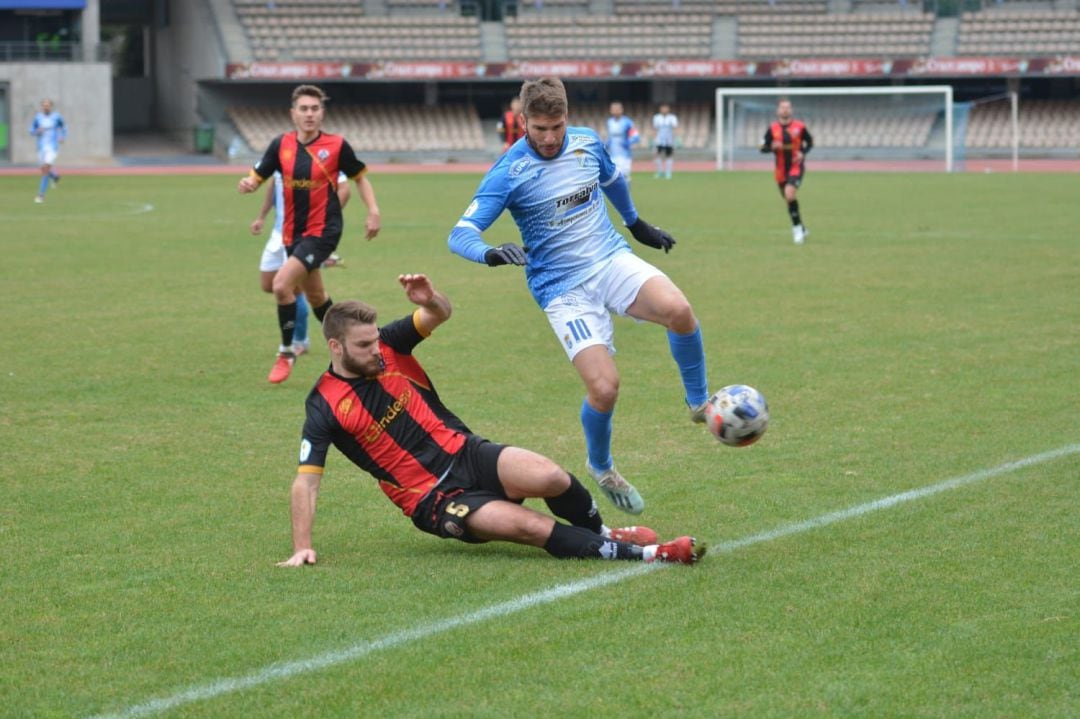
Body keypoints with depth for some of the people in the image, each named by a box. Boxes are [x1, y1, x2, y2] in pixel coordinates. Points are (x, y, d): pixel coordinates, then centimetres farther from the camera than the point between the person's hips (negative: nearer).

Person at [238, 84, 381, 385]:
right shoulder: (281, 145, 0)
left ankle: (286, 353, -3)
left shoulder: (336, 145, -9)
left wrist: (373, 211, -5)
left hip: (323, 230, -5)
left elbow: (360, 176, 5)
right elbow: (258, 176, 4)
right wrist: (247, 185, -20)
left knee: (282, 285, -20)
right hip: (293, 232, 5)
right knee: (315, 295, 19)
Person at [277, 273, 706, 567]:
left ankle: (602, 533, 5)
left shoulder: (386, 345, 2)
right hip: (433, 499, -4)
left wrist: (430, 300, -24)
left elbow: (441, 314, 1)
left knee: (550, 478, -25)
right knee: (531, 526, -27)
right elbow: (306, 480, -11)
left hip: (465, 453, 4)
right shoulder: (325, 406, -10)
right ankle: (643, 554, -24)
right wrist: (302, 548, -19)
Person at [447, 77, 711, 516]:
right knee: (604, 388, -18)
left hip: (612, 260, 3)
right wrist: (490, 254, -39)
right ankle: (601, 469, 15)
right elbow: (460, 234, -18)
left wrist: (636, 223, 38)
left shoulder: (587, 143, 1)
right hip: (564, 288, -3)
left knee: (678, 310, -29)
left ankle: (700, 402, -2)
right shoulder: (509, 172, -13)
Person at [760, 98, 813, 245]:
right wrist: (772, 147, -19)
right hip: (781, 170, 3)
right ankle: (802, 229, 29)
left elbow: (809, 142, 11)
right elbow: (763, 148, 2)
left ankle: (797, 226, -14)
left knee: (790, 193, -26)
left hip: (796, 167, -3)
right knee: (789, 200, 11)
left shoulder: (799, 126, -3)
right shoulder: (772, 129, 0)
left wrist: (803, 152, -8)